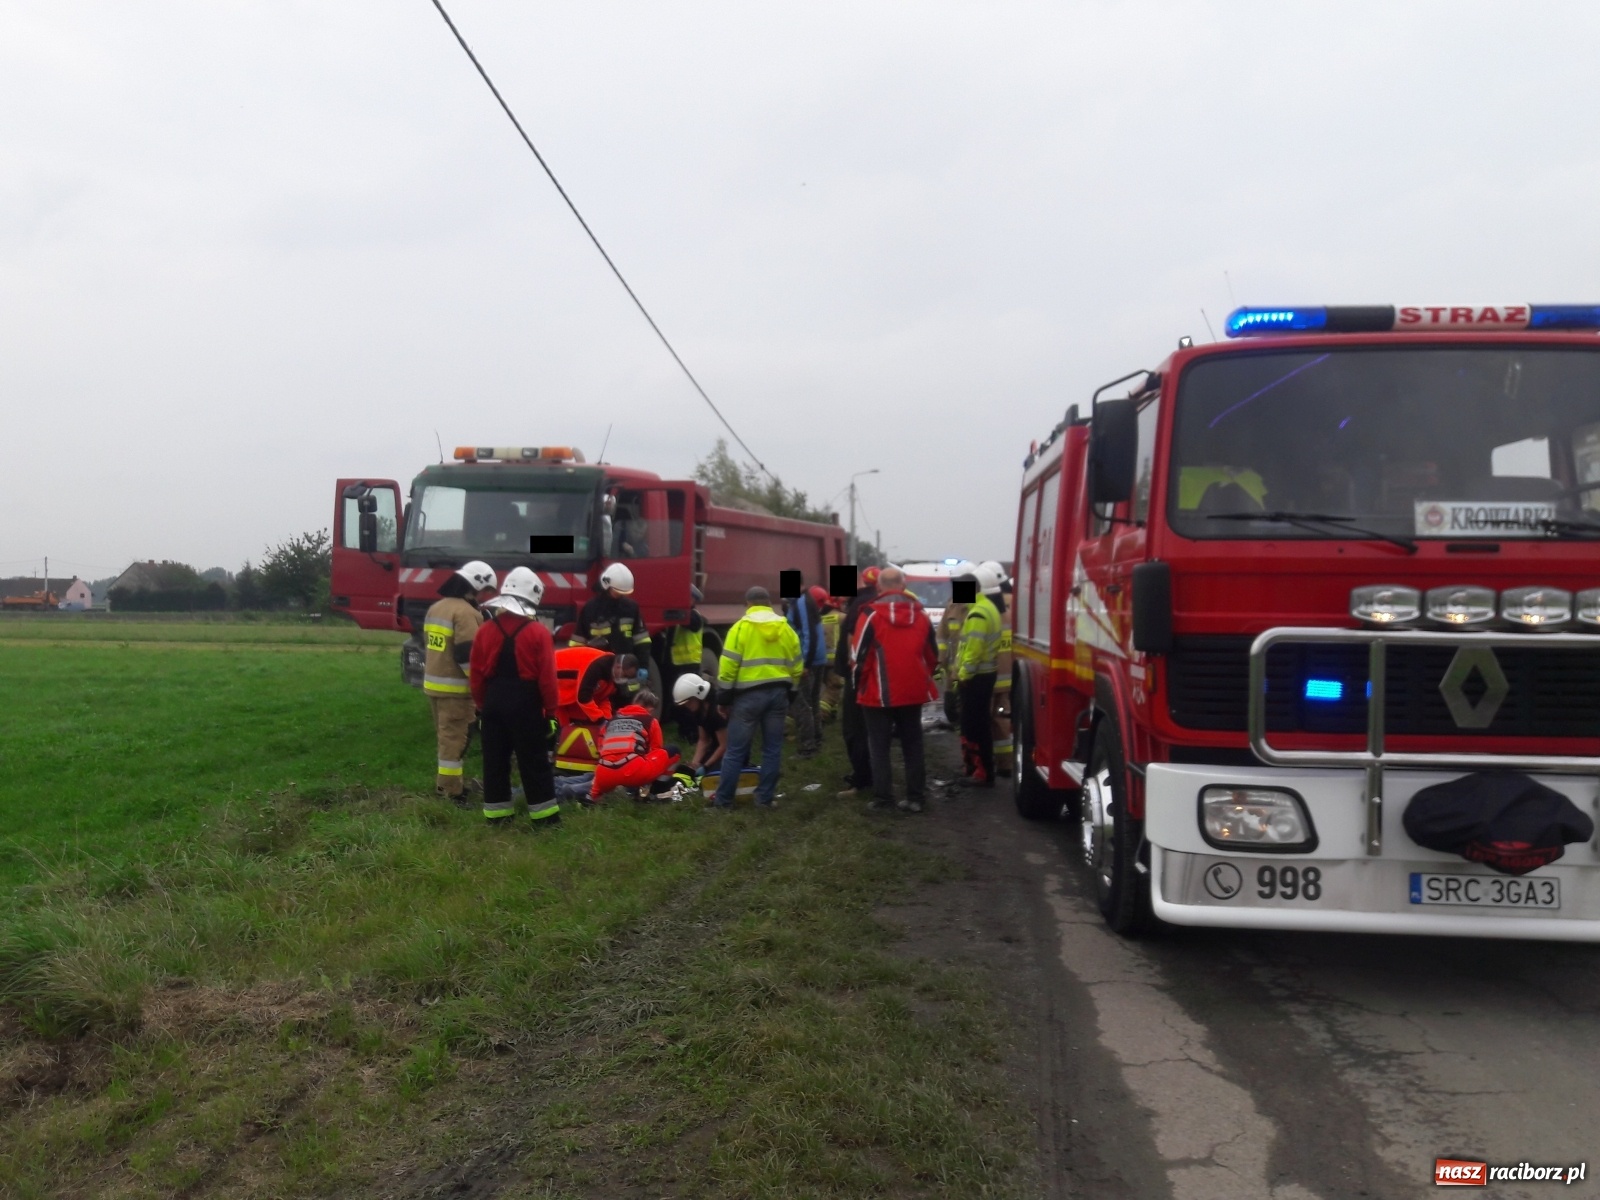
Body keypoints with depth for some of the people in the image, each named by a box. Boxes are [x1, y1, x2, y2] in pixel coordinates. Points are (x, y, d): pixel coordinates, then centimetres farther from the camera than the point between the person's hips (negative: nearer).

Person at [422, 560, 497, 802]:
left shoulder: (435, 607, 13)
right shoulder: (466, 613, -17)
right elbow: (468, 656, -22)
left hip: (432, 683, 9)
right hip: (454, 687, -9)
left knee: (445, 735, 19)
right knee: (455, 738, -5)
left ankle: (445, 782, 28)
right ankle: (452, 791, -3)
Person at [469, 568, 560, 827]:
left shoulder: (486, 630, 2)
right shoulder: (538, 633, -12)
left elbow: (477, 674, 5)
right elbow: (547, 678, -11)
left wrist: (482, 705, 16)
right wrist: (551, 710, -1)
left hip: (494, 703, 4)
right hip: (525, 705, -4)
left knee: (495, 760, 11)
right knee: (534, 761, 3)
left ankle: (496, 814, 15)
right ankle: (544, 815, 6)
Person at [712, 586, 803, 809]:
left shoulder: (740, 627, -5)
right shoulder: (786, 629, 9)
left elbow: (728, 667, -9)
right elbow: (796, 668, 12)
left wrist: (723, 698, 0)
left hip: (749, 694, -4)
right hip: (778, 693, 4)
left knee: (735, 750, 3)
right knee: (772, 749, 10)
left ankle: (723, 799, 8)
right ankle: (765, 798, 12)